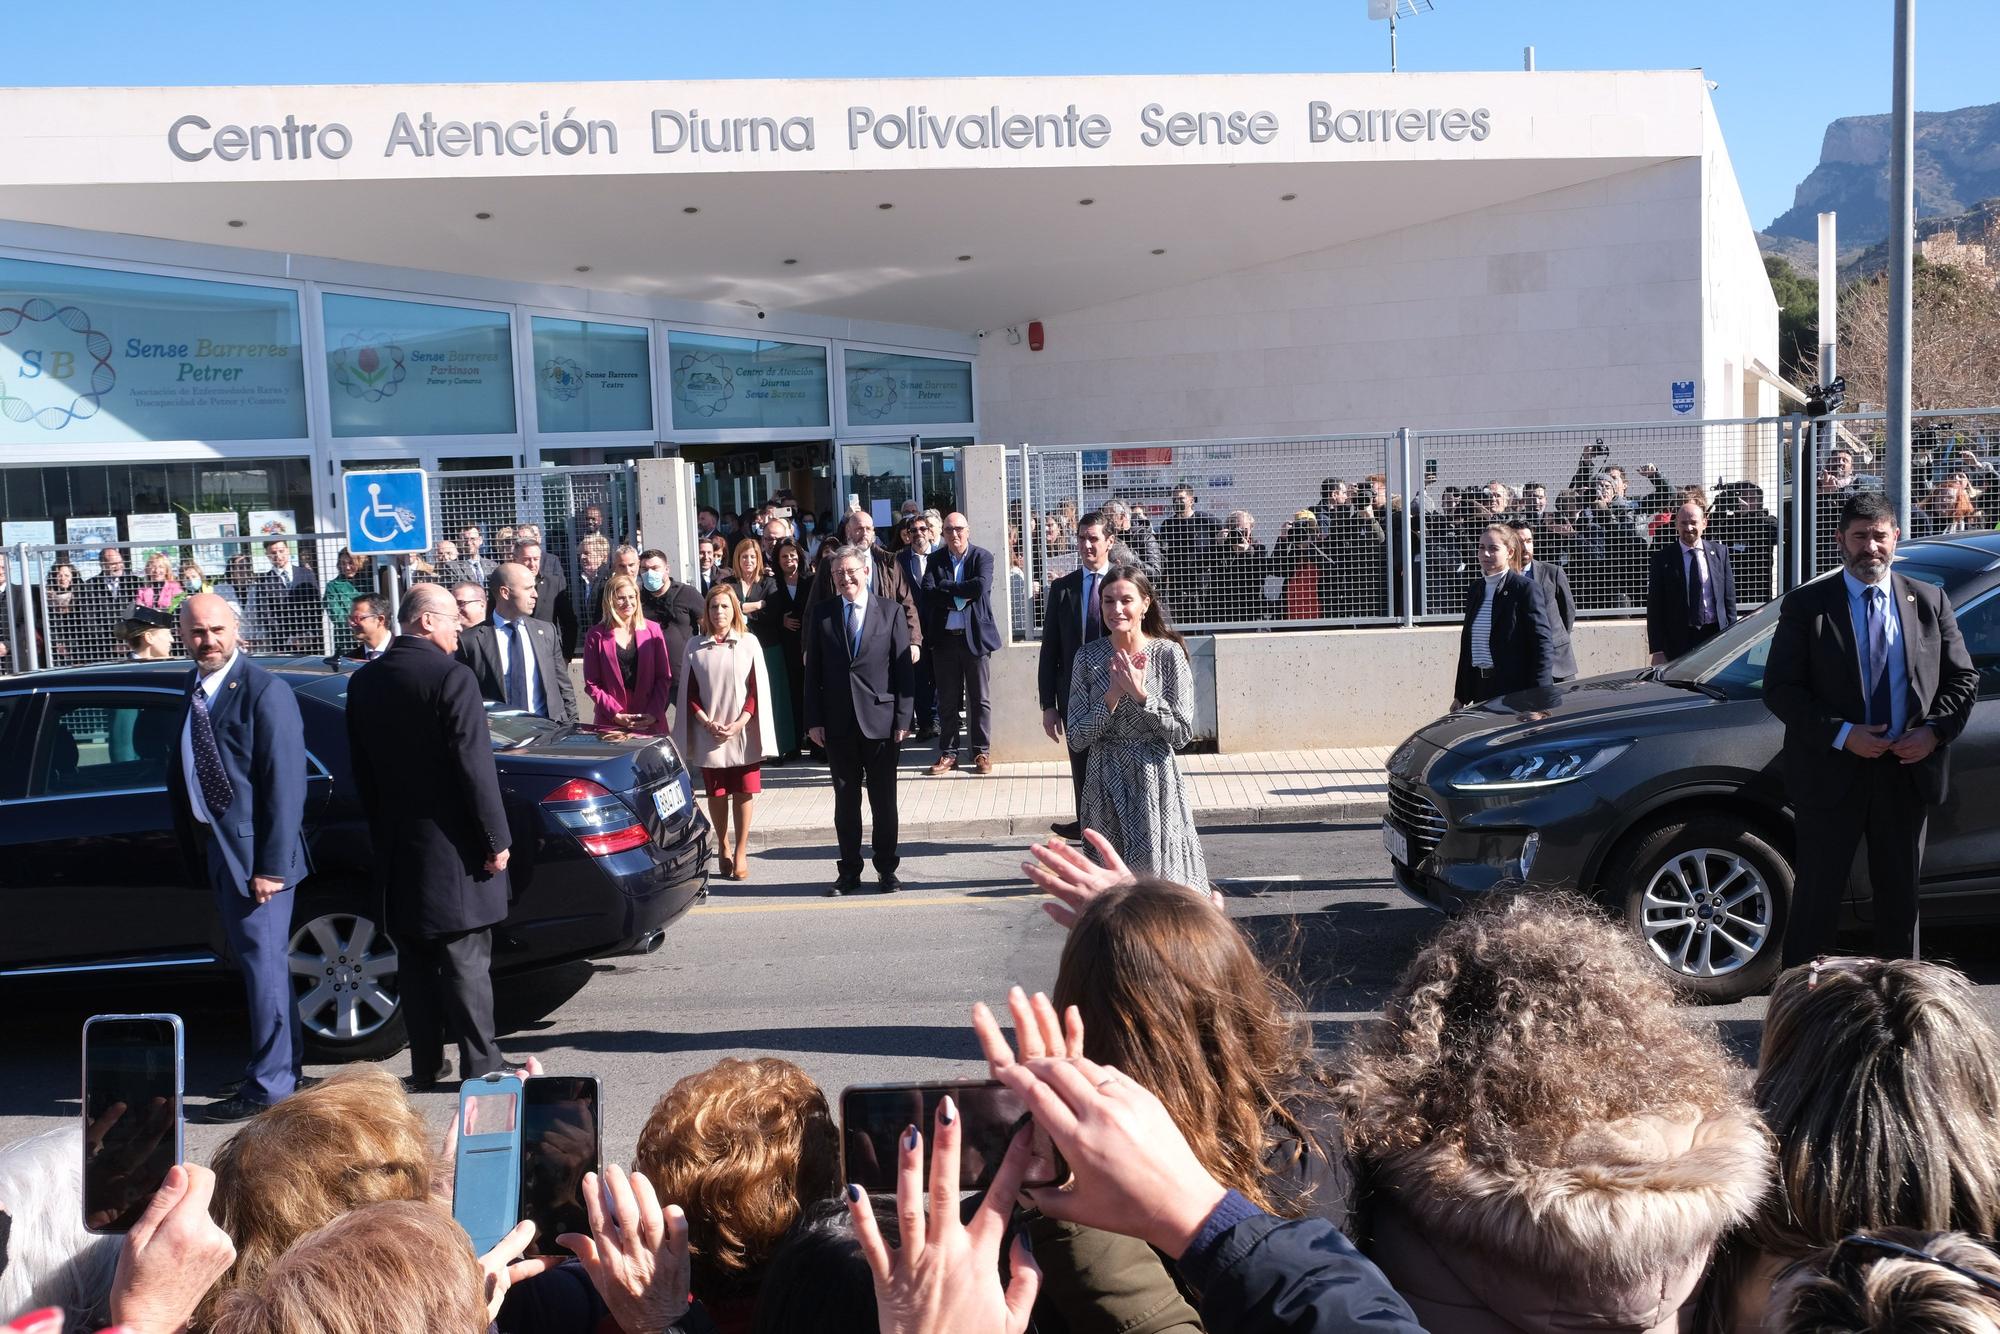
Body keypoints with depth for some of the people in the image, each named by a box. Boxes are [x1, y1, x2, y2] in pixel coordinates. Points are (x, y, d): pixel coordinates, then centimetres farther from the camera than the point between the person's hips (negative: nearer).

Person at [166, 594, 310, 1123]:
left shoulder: (264, 692, -15)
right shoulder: (191, 691, 10)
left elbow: (285, 784, -17)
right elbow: (186, 771, 13)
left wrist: (272, 865, -20)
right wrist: (191, 840, 6)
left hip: (254, 852, -9)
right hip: (215, 846, 9)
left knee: (264, 964, -1)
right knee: (255, 961, 19)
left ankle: (269, 1084, 10)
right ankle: (284, 1064, 33)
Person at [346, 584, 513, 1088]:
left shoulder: (364, 682, 7)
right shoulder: (451, 676, -15)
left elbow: (361, 769, 13)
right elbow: (475, 766, -17)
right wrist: (496, 839, -11)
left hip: (397, 844, 7)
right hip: (450, 844, -6)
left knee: (416, 959, 13)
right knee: (465, 958, 0)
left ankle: (426, 1066, 19)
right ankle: (480, 1065, 5)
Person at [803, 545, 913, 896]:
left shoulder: (890, 611, 1)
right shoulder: (822, 614, 6)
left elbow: (904, 668, 0)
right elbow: (813, 671, 6)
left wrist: (903, 718, -6)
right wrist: (813, 720, -1)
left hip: (880, 719, -1)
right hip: (838, 722, 2)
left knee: (884, 799, 5)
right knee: (845, 800, 8)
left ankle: (887, 870, 17)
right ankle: (850, 871, 18)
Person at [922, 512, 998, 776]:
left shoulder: (982, 556, -2)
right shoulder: (935, 559, 5)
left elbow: (981, 586, -19)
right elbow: (927, 593, -8)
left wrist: (946, 587, -11)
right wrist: (960, 595, -16)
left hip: (975, 636, -2)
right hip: (944, 637, 2)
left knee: (980, 699, 5)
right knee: (947, 700, 8)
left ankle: (981, 752, 15)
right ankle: (948, 754, 16)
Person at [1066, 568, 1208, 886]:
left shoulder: (1168, 654, -5)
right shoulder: (1088, 657, 0)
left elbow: (1182, 734, -9)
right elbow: (1076, 738, -3)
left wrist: (1139, 693, -18)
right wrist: (1113, 695, -15)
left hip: (1155, 785, -2)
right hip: (1105, 786, 2)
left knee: (1161, 876, -1)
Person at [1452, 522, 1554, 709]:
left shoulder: (1526, 588, -8)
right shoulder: (1475, 589, 13)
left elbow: (1542, 642, -12)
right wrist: (1460, 696, 16)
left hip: (1517, 692, -6)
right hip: (1482, 688, 6)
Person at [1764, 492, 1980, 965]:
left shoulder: (1930, 602, 6)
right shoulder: (1805, 606, -4)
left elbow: (1963, 679, 9)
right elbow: (1779, 689, -8)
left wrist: (1935, 731, -9)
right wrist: (1842, 734, -18)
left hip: (1908, 772, 3)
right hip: (1833, 775, -3)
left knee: (1900, 895, 16)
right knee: (1817, 896, 4)